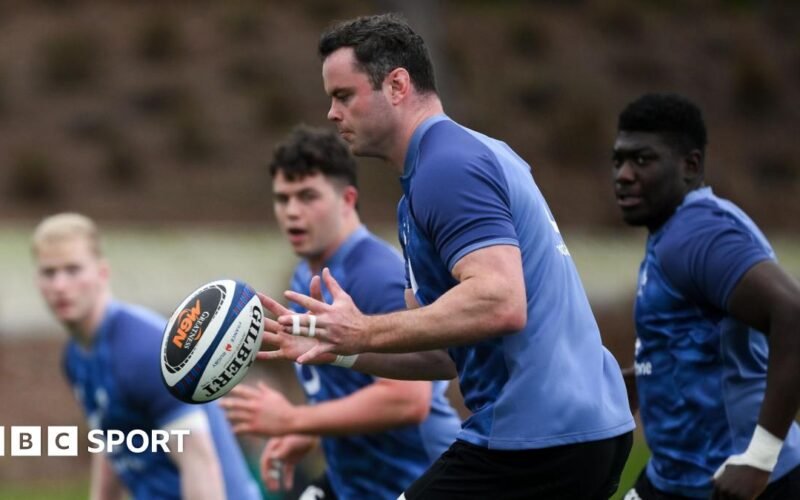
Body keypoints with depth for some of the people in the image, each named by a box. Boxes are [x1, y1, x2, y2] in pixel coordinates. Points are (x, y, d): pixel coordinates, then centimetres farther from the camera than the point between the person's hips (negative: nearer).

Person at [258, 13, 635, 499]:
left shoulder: (446, 166, -12)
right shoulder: (476, 154, 20)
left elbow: (500, 303, -26)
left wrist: (367, 332, -19)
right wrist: (339, 346, 12)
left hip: (532, 438, -10)